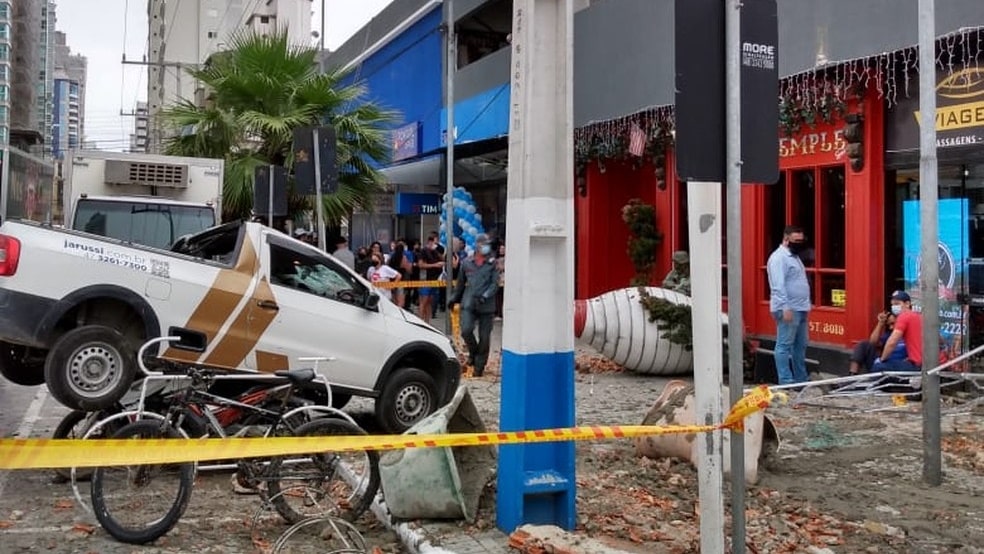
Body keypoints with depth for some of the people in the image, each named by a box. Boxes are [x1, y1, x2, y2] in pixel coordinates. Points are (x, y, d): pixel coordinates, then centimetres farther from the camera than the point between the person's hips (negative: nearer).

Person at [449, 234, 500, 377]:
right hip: (468, 303, 1)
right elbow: (460, 283, 20)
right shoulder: (467, 263, 8)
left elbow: (495, 284, -5)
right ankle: (473, 352, 13)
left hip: (486, 306, -1)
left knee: (484, 337, 2)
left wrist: (485, 296, -20)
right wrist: (454, 299, 26)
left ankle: (479, 366, 16)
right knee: (466, 330, -17)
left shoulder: (492, 264, 3)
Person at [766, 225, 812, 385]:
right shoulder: (779, 257, -12)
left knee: (800, 346, 14)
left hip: (800, 309, 10)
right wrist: (785, 308, -26)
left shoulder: (794, 256, 19)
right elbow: (778, 286, -21)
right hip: (788, 310, -10)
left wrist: (805, 306, 21)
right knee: (784, 346, -6)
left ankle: (801, 378, 21)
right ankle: (785, 381, -5)